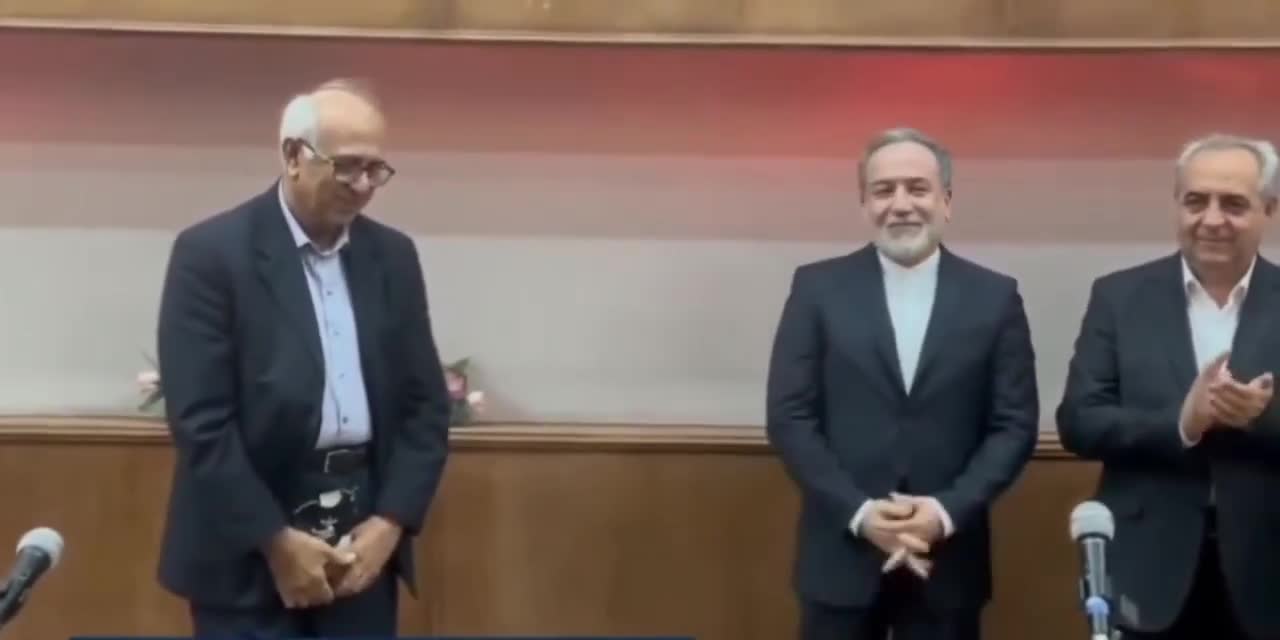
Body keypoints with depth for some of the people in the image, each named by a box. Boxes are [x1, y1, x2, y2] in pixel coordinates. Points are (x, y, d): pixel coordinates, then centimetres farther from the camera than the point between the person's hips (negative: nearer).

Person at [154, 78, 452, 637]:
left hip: (365, 534, 4)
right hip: (248, 550, -4)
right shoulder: (211, 252, -7)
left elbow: (425, 404, 9)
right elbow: (199, 418, -11)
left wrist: (391, 522, -3)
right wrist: (276, 540, -13)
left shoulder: (393, 256, 9)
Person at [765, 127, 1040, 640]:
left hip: (947, 561, 1)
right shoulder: (818, 288, 1)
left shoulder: (995, 296, 3)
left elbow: (1016, 424, 1)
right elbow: (789, 418, -2)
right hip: (842, 554, 0)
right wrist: (859, 512, -13)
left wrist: (948, 510, -13)